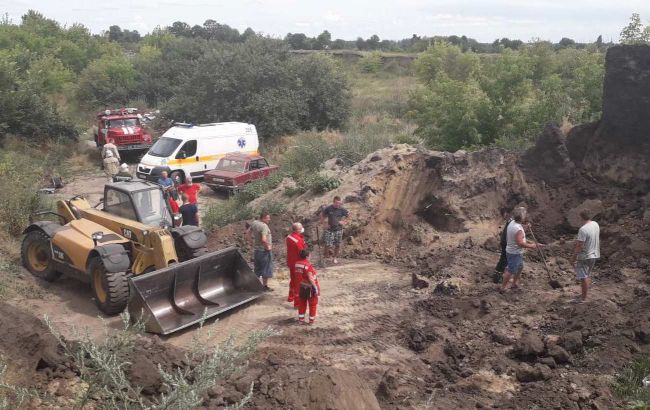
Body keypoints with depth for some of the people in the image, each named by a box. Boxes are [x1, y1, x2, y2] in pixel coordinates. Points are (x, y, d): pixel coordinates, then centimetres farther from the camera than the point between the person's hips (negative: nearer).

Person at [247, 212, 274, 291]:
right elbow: (264, 239, -33)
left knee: (257, 269, 18)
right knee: (266, 269, 5)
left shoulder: (254, 223, 3)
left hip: (256, 250, 8)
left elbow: (248, 232, 17)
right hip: (264, 250, -8)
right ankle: (265, 286, 12)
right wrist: (268, 246, -19)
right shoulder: (264, 226, -23)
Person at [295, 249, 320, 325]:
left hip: (302, 286, 7)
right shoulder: (308, 265, -25)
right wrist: (315, 287, -22)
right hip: (310, 287, -6)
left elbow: (298, 274, 4)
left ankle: (301, 318, 26)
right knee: (313, 304, 10)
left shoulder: (297, 263, -4)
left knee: (302, 303, 19)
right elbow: (310, 277, -26)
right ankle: (311, 320, 18)